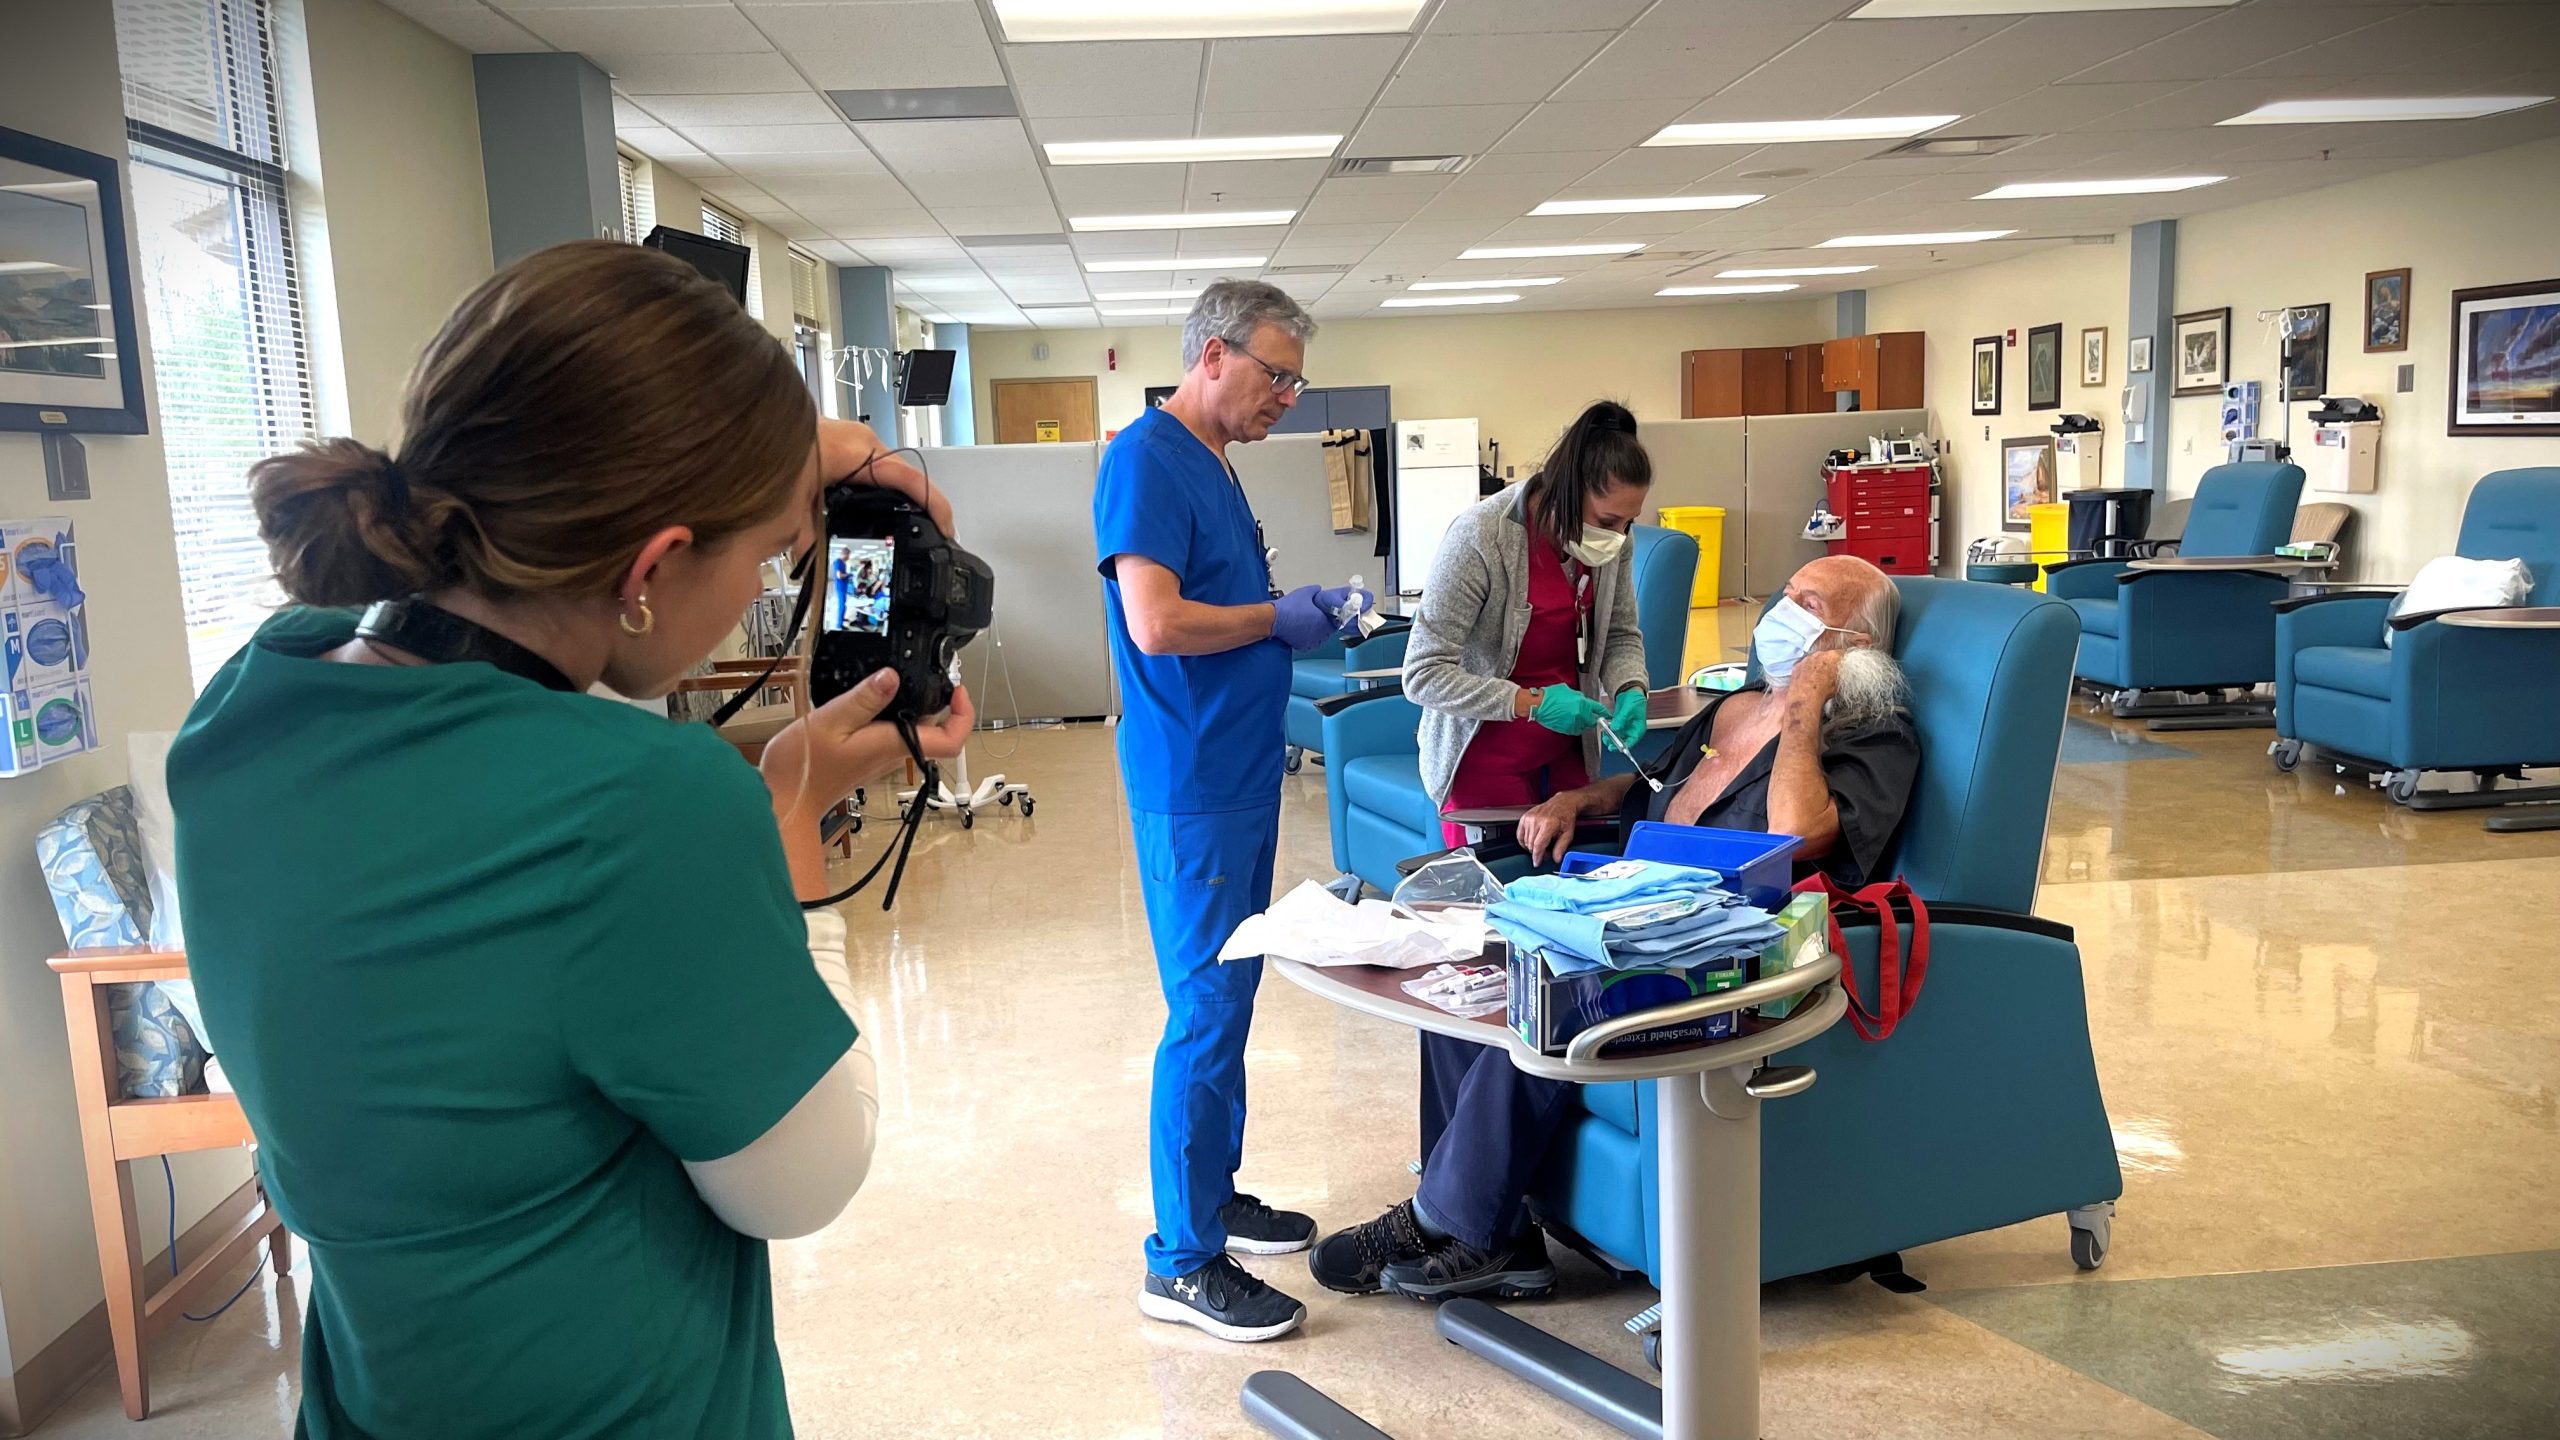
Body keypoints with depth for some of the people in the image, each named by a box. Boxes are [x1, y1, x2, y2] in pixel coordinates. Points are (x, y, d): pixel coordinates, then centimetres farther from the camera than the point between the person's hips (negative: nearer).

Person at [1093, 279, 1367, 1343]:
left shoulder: (1213, 462, 15)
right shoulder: (1146, 459, -15)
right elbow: (1157, 623, -25)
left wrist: (1306, 615, 7)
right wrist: (1279, 617, -12)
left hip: (1241, 774, 10)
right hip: (1191, 786, -10)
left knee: (1228, 998, 17)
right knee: (1207, 1010, -4)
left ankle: (1215, 1195, 31)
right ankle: (1182, 1261, 7)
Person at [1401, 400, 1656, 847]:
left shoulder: (1611, 540, -6)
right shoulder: (1479, 537, -23)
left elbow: (1622, 635, 7)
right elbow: (1423, 674, -22)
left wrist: (1630, 691, -14)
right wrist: (1531, 703, -28)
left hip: (1567, 754, 5)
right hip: (1485, 757, -5)